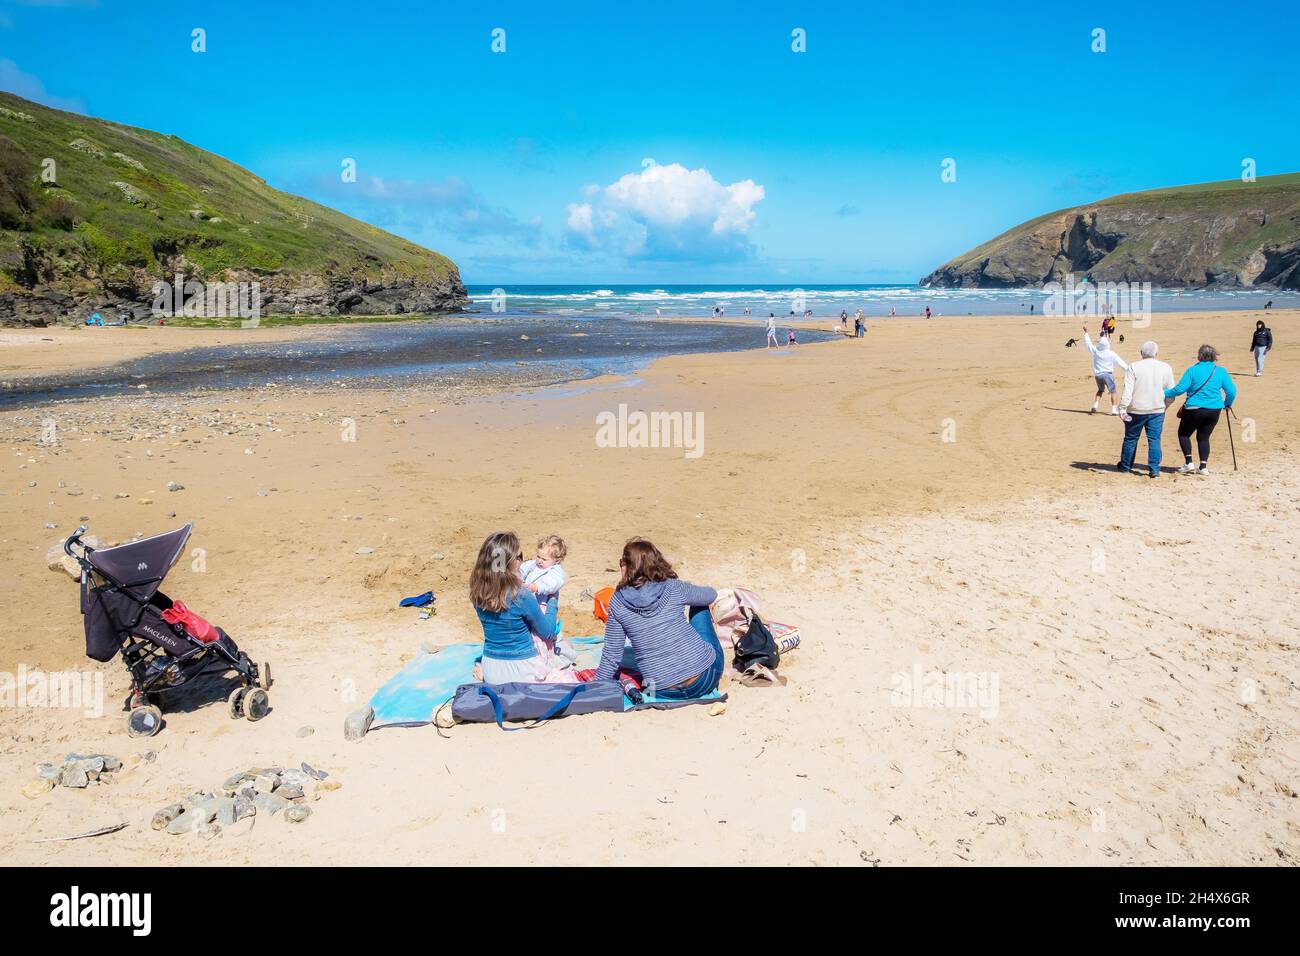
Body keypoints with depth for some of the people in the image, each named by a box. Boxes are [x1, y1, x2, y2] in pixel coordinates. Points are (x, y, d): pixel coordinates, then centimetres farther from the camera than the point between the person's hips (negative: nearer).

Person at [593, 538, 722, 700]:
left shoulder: (617, 602, -6)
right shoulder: (673, 588, -5)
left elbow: (611, 656, -3)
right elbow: (711, 595, 14)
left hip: (664, 692, 1)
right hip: (705, 679, -1)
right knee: (699, 607, 24)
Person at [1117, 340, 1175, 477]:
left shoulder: (1134, 367, -7)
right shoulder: (1166, 367, 2)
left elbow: (1127, 390, -13)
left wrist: (1123, 408, -13)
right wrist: (1165, 406, 21)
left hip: (1136, 410, -1)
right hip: (1157, 410, 2)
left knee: (1131, 439, 12)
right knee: (1154, 440, 4)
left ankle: (1125, 466, 25)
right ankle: (1155, 469, -2)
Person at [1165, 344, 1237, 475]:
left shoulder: (1192, 370, -9)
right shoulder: (1221, 371, 2)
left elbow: (1180, 388, -14)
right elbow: (1232, 391, 1)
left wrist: (1165, 393, 0)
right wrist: (1227, 404, 18)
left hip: (1194, 409, -4)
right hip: (1214, 410, 4)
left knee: (1183, 434, 13)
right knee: (1204, 437, 15)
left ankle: (1188, 463, 3)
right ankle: (1203, 467, 9)